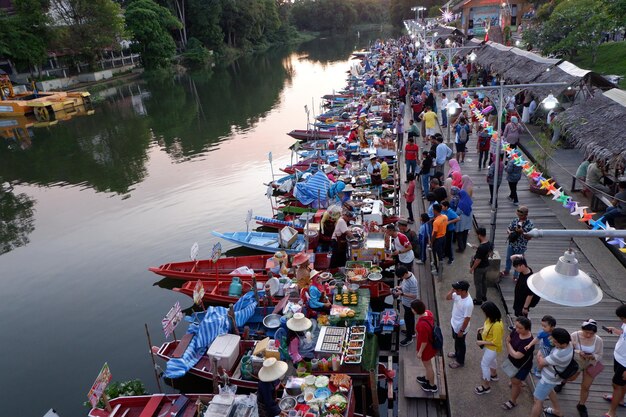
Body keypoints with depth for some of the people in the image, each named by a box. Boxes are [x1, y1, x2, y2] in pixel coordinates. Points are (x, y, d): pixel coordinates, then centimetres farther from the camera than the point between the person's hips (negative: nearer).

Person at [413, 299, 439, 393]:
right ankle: (427, 378, 55)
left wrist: (420, 352, -12)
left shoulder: (422, 325, -41)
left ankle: (432, 386, 41)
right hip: (431, 343, 8)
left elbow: (424, 341, -28)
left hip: (426, 347, -8)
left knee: (427, 365, 18)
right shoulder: (428, 312, -17)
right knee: (427, 363, 31)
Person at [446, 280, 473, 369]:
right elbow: (447, 298, -1)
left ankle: (460, 361, 39)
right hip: (454, 323, 8)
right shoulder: (458, 295, -14)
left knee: (460, 344, 17)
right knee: (456, 341, 31)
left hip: (460, 327, -8)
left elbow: (467, 318, -27)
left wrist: (462, 330, -17)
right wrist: (452, 290, -20)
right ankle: (457, 353, 56)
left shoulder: (468, 304, -37)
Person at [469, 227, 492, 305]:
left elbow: (478, 260, -27)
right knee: (484, 281, 25)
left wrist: (472, 268, -14)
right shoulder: (489, 243, -8)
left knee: (478, 283, 9)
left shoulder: (481, 247, -34)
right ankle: (484, 296, 42)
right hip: (486, 265, 8)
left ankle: (478, 300, 22)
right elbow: (491, 252, 12)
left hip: (479, 267, -8)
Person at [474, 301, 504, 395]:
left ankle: (486, 386, 22)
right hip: (488, 345, 9)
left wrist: (482, 342, -25)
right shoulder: (491, 318, -13)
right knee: (491, 360, 31)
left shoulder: (497, 325, -39)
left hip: (492, 347, -9)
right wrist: (483, 328, -4)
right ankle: (494, 375, 57)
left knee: (484, 364, 4)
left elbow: (495, 342, -30)